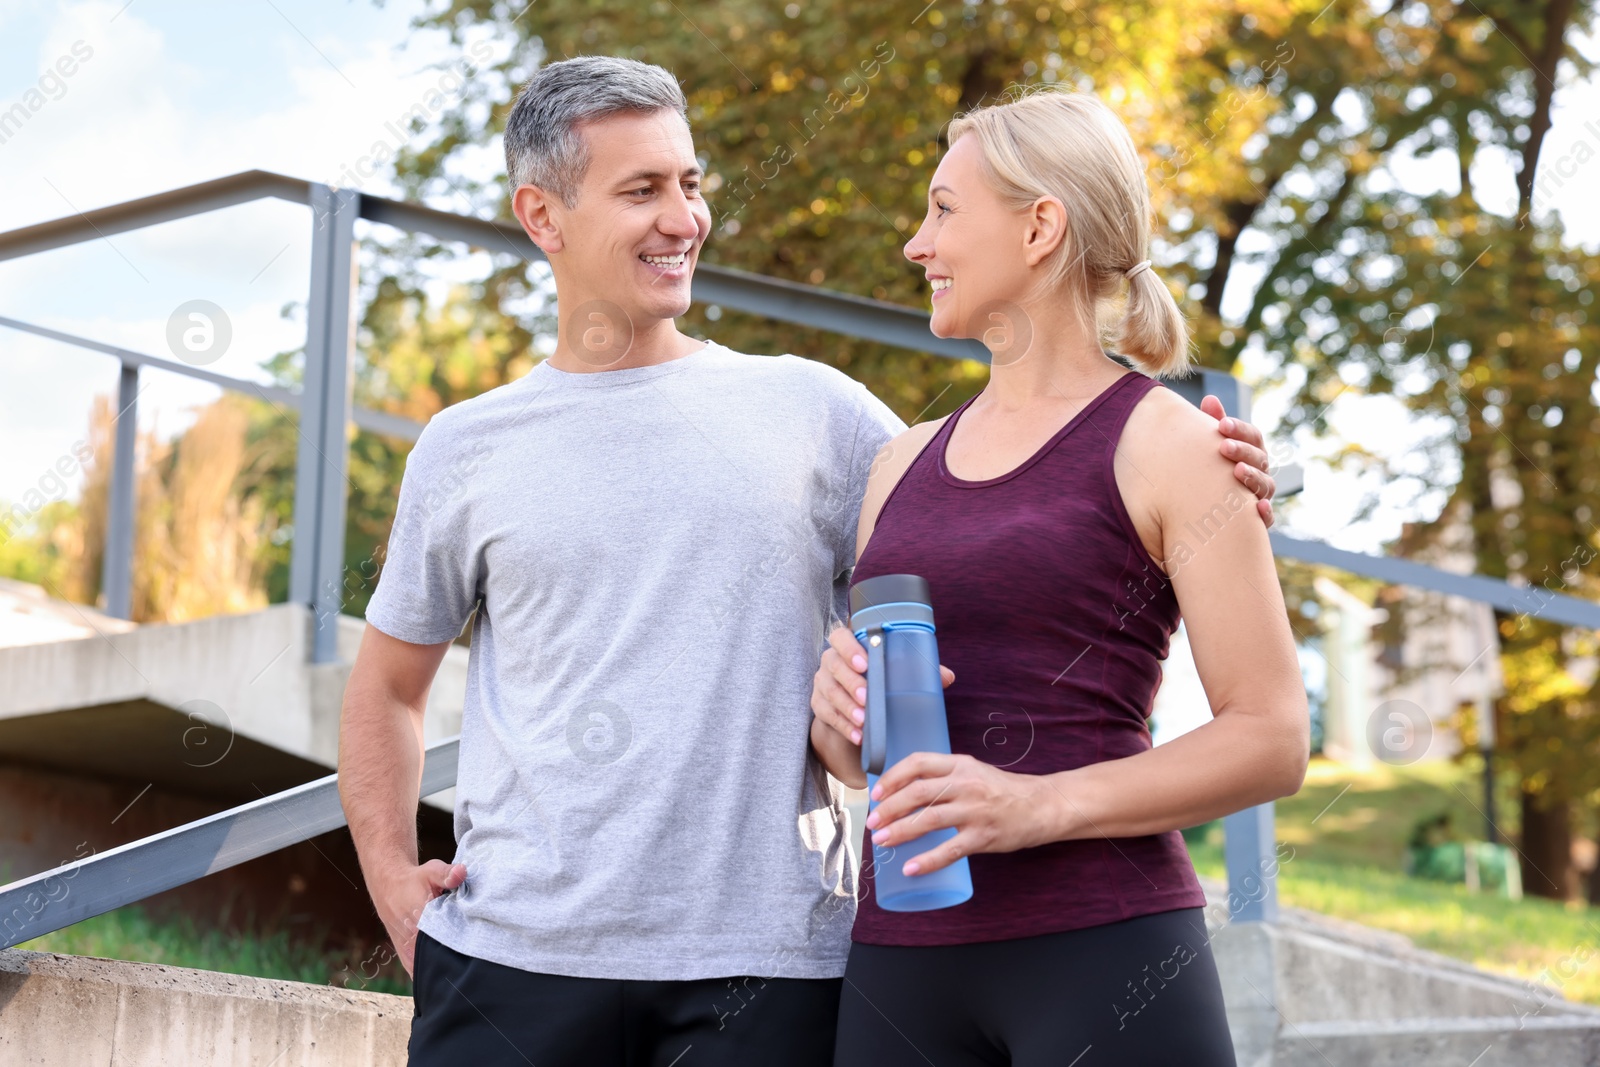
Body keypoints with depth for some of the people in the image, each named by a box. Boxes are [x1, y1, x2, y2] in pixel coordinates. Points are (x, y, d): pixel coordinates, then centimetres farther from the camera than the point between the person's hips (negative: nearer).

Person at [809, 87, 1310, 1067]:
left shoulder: (1164, 443, -2)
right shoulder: (905, 462, 15)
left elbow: (1273, 740, -6)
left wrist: (1044, 805, -18)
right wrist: (836, 704, -1)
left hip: (1101, 947, -5)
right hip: (902, 955, 5)